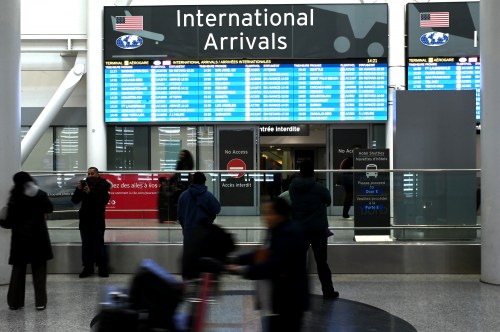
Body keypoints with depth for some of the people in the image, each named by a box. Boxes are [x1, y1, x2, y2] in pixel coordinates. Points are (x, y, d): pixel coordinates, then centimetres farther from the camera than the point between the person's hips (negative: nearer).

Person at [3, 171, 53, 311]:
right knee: (39, 269, 5)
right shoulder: (40, 195, -3)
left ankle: (14, 301, 13)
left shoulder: (14, 197, -5)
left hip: (19, 237, 0)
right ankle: (40, 302, 2)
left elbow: (9, 219, -5)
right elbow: (49, 208, 13)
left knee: (18, 268, 11)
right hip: (38, 236, 0)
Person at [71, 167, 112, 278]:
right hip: (85, 220, 4)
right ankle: (88, 268, 15)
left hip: (97, 221, -4)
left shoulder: (103, 185, -4)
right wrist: (79, 189, -12)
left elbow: (104, 200, -17)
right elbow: (75, 200, 4)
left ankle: (102, 268, 4)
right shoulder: (84, 184, 5)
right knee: (86, 245, 8)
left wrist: (90, 192, -24)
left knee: (98, 245, -5)